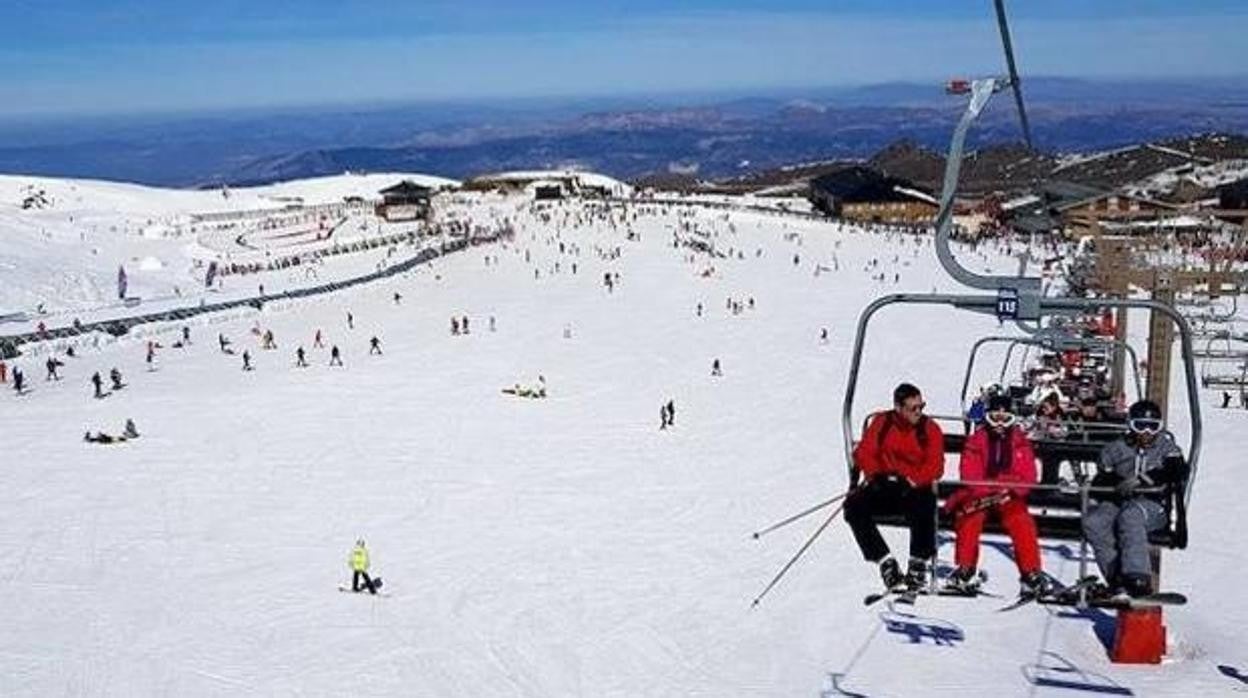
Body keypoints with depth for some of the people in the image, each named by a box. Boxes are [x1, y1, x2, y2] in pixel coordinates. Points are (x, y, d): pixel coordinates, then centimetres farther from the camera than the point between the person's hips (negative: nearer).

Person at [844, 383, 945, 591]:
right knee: (854, 505, -24)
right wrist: (876, 474, -17)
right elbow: (864, 453, 1)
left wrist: (909, 480, -26)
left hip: (915, 488, -2)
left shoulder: (930, 429, -2)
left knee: (924, 506, -36)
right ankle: (885, 561, -17)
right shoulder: (882, 422, 3)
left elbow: (935, 467, -11)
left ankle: (918, 562, -16)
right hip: (883, 486, 2)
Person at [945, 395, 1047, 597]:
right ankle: (964, 570, -18)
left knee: (1023, 523, -25)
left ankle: (1031, 574, -16)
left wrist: (1009, 490, -21)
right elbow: (969, 475, -9)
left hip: (1009, 497, 1)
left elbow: (1028, 476, -2)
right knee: (969, 519, -29)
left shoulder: (1020, 441, 1)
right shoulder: (976, 440, -3)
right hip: (979, 495, -1)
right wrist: (991, 490, -24)